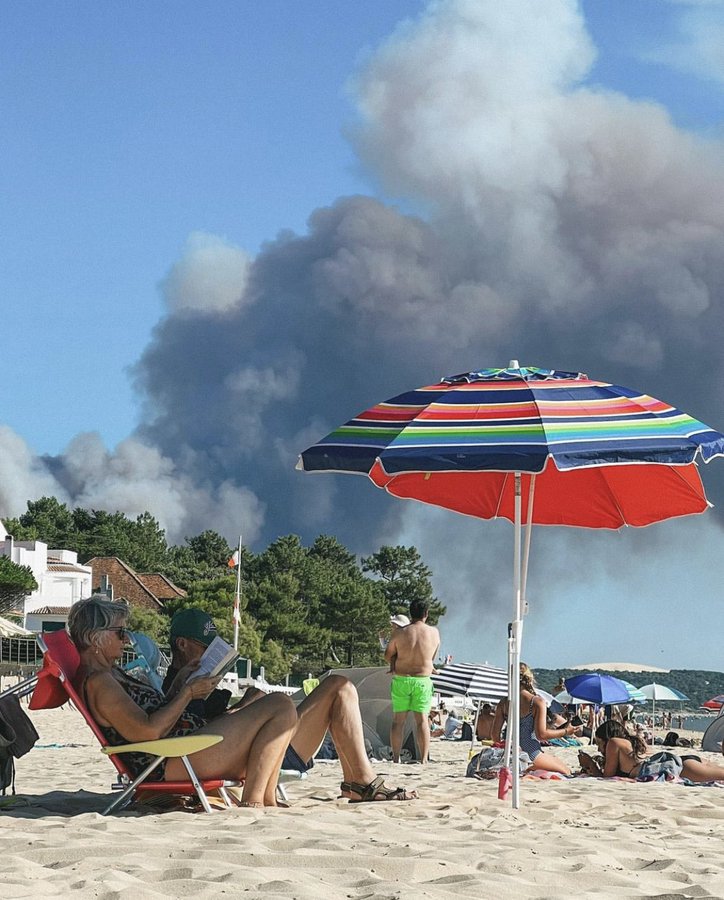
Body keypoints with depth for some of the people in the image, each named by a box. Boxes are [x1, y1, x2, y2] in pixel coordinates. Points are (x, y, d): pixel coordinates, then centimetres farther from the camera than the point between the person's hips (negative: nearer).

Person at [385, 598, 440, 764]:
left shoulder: (400, 633, -6)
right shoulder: (434, 633, -3)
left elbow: (388, 656, 4)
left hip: (401, 680, 0)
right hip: (423, 681, 0)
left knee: (398, 720, 6)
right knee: (422, 720, 3)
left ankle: (396, 759, 6)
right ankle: (423, 760, -2)